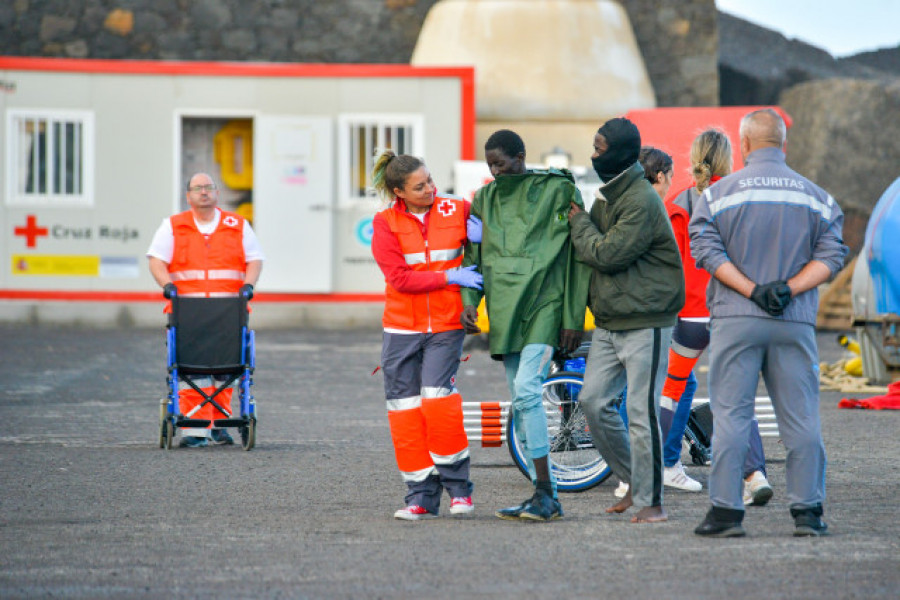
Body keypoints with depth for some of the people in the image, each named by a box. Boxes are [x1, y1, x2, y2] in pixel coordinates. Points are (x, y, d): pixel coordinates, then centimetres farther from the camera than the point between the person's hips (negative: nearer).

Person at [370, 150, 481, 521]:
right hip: (402, 328, 1)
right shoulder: (385, 223, -1)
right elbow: (399, 278, -9)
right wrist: (449, 276, -16)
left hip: (446, 325, -1)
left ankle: (458, 486, -2)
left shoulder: (456, 211, 2)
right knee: (405, 407, 0)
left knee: (437, 396, -16)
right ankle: (421, 497, 7)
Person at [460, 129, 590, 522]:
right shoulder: (485, 199, 13)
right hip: (505, 310, 6)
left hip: (544, 306, -6)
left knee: (527, 390, -20)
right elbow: (473, 257, 18)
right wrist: (468, 302, 1)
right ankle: (546, 497, 11)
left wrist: (573, 317, -7)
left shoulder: (557, 191, -3)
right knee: (520, 401, 6)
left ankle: (544, 492, -15)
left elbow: (576, 255, -4)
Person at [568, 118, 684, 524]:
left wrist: (579, 221, -6)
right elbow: (592, 252, 22)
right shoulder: (607, 196, 14)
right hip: (608, 323, 9)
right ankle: (633, 479, 20)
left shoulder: (642, 201, -16)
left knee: (641, 413, -7)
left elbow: (607, 254, -20)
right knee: (593, 402, 5)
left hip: (644, 324, -9)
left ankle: (650, 501, 1)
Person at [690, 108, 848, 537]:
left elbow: (707, 251, -7)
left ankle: (726, 511, -2)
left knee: (730, 415, 1)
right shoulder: (815, 197, 7)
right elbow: (831, 256, 0)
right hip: (796, 322, 2)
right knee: (801, 417, 5)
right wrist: (790, 288, -7)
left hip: (736, 320, -1)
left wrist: (751, 290, -10)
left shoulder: (719, 193, 1)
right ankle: (807, 511, 5)